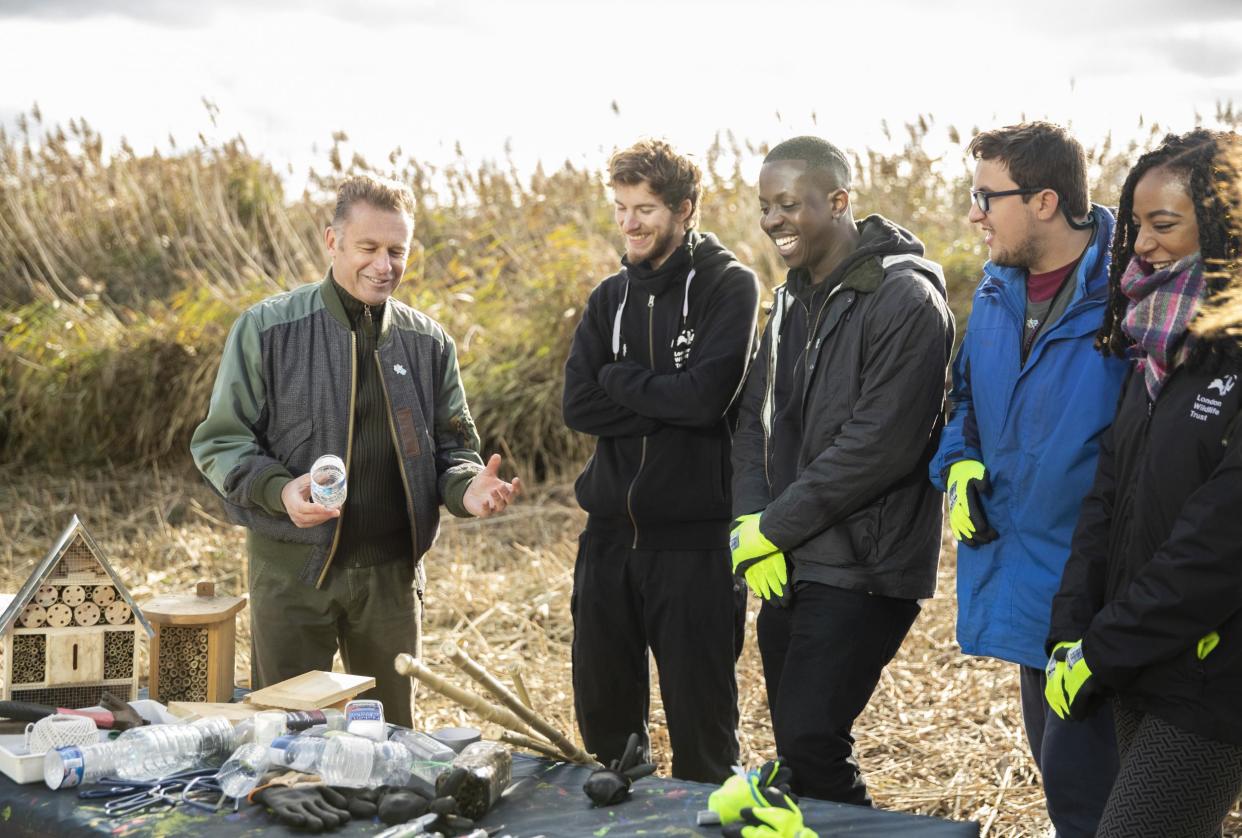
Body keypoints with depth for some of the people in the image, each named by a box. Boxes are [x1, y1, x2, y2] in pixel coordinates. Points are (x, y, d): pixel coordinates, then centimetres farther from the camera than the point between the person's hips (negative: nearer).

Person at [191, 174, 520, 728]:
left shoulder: (427, 342, 6)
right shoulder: (268, 329, -4)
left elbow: (453, 446, 11)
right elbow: (220, 441, -3)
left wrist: (468, 487, -13)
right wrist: (279, 490, -22)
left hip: (391, 571, 3)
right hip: (292, 570, -3)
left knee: (390, 733, 14)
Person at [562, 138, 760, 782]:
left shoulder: (729, 286, -5)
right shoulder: (611, 296, 11)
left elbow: (706, 393, -20)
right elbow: (578, 406, -2)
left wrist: (619, 380, -6)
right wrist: (666, 401, -12)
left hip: (695, 536, -5)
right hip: (610, 534, 5)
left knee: (700, 716, 6)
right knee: (602, 710, 15)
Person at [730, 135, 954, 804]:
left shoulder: (905, 301, -15)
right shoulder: (793, 299, 12)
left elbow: (877, 446, -21)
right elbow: (755, 418, 12)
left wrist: (773, 527, -14)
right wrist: (749, 521, -4)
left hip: (862, 571, -8)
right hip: (788, 567, 8)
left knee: (811, 743, -11)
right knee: (795, 742, 13)